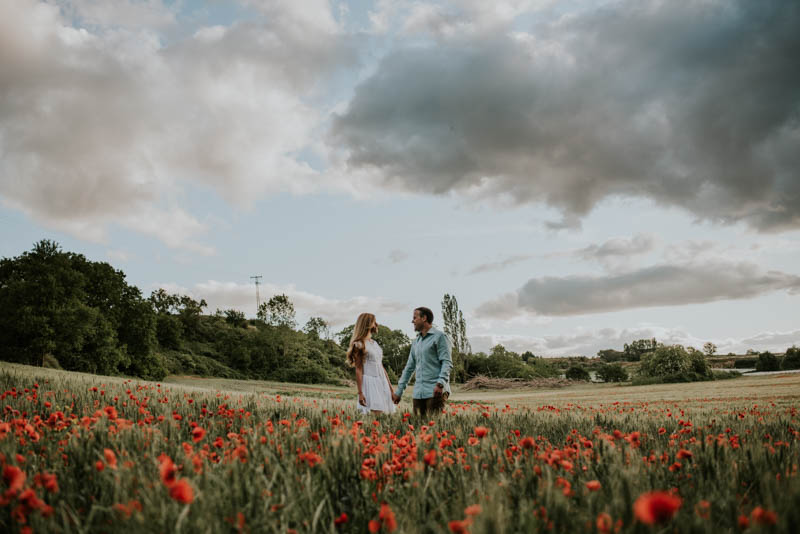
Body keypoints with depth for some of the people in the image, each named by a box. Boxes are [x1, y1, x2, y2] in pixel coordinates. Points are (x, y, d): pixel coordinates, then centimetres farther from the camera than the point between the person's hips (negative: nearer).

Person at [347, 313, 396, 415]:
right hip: (370, 383, -7)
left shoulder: (375, 343, 18)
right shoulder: (360, 344, -4)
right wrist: (360, 393, -14)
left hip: (382, 383, 7)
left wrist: (390, 387, 19)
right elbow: (358, 370, -8)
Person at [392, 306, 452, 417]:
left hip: (435, 391, -7)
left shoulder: (439, 336, 0)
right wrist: (399, 391, 20)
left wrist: (440, 384, -23)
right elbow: (409, 367, 24)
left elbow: (447, 362, -9)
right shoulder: (416, 342, 22)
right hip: (418, 392, 7)